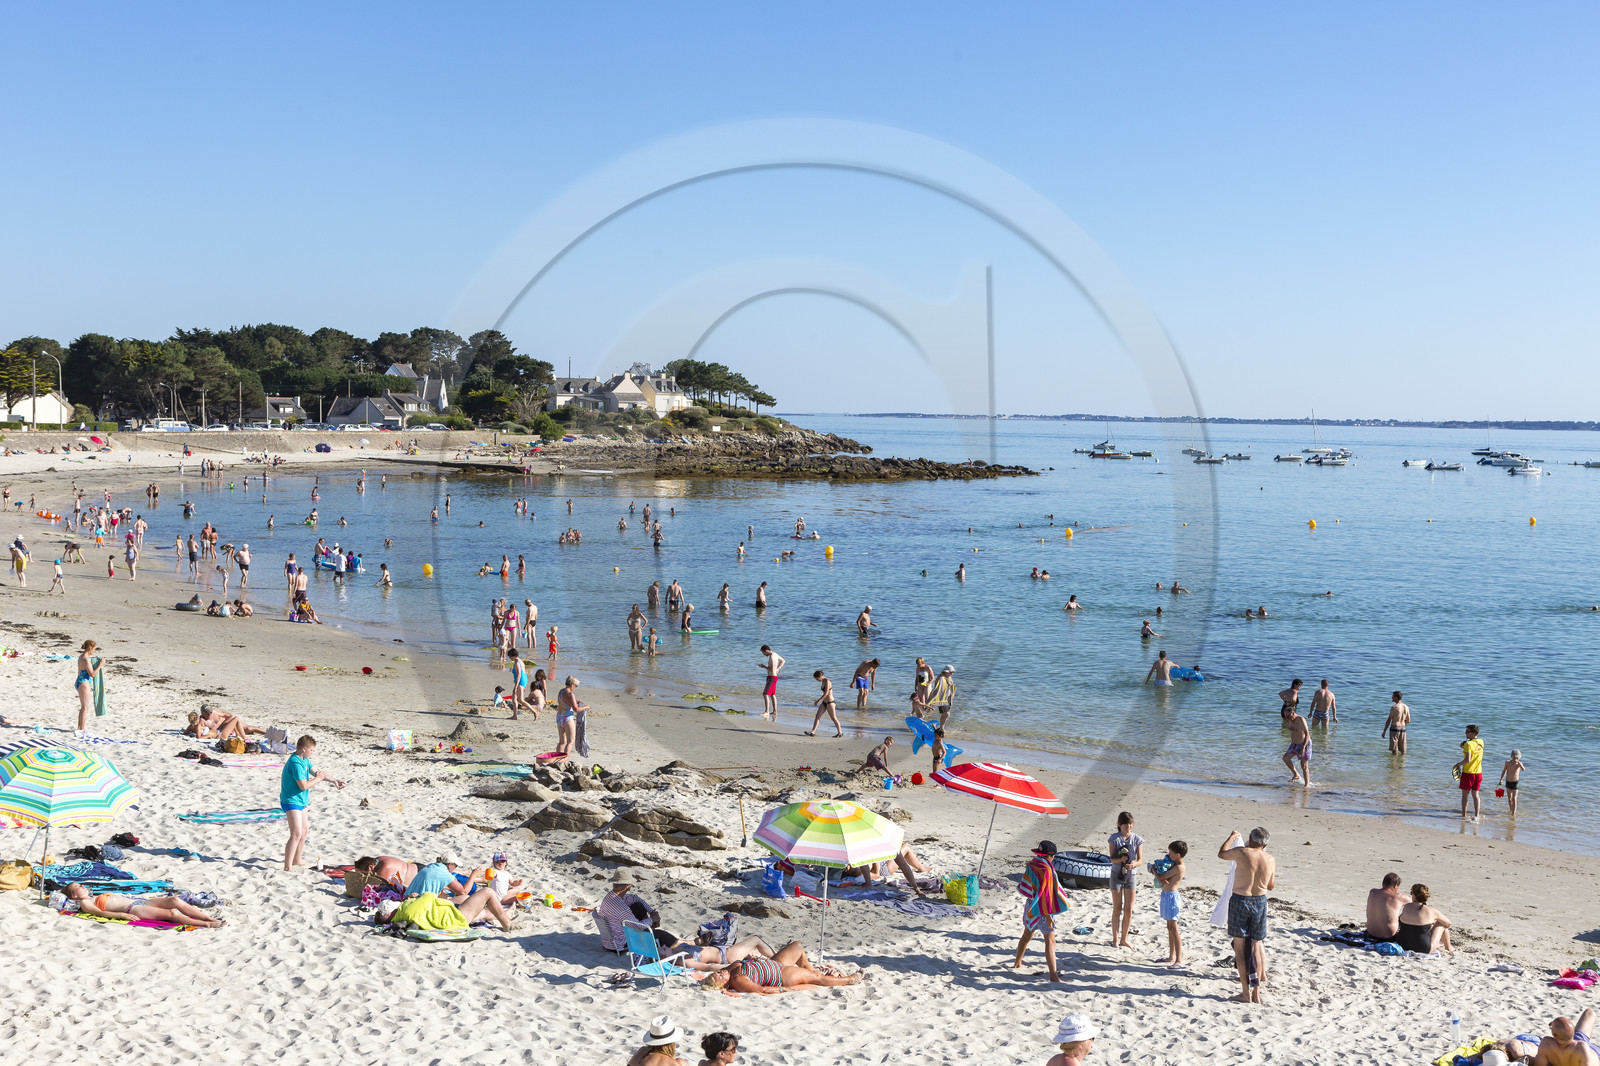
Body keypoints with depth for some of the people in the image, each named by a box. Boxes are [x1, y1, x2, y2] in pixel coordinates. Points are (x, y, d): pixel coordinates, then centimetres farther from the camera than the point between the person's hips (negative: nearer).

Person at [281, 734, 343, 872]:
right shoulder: (295, 763, -25)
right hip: (292, 801, -10)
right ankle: (287, 867, -14)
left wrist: (333, 780, 14)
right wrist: (318, 778, -14)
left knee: (305, 830, 19)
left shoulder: (304, 759, 7)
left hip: (301, 801, 10)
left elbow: (314, 772, 18)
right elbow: (303, 785, -28)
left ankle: (296, 860, 33)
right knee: (297, 834, -16)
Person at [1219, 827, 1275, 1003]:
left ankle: (1246, 992, 4)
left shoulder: (1241, 853, -13)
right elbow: (1271, 886, 12)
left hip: (1240, 901, -3)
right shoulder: (1271, 860, -2)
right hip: (1260, 901, 4)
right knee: (1256, 945, 13)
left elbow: (1221, 854, 8)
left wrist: (1231, 838, 23)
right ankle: (1256, 992, 15)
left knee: (1240, 946, 5)